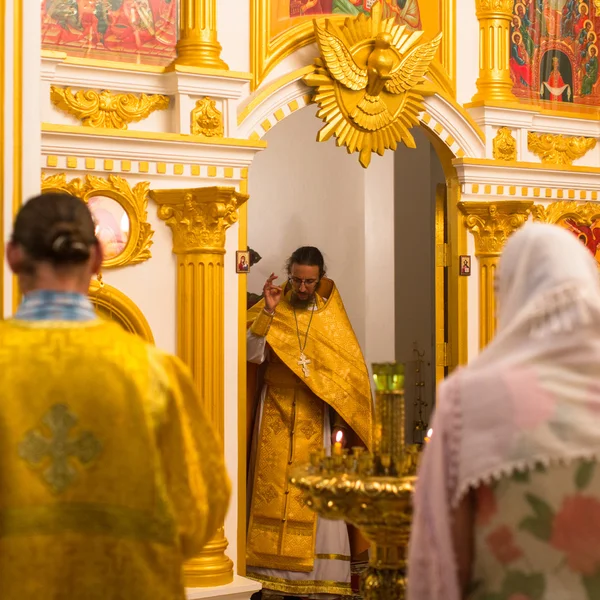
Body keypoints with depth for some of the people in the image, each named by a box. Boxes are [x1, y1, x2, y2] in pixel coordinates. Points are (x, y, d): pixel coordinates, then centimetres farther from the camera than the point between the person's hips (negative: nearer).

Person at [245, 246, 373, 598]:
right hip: (275, 414, 0)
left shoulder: (331, 316, 4)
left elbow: (349, 371, 4)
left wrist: (340, 422, -3)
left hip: (315, 418, 0)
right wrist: (268, 312, -19)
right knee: (272, 490, -3)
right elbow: (253, 355, -9)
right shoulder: (272, 310, 3)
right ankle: (271, 570, 0)